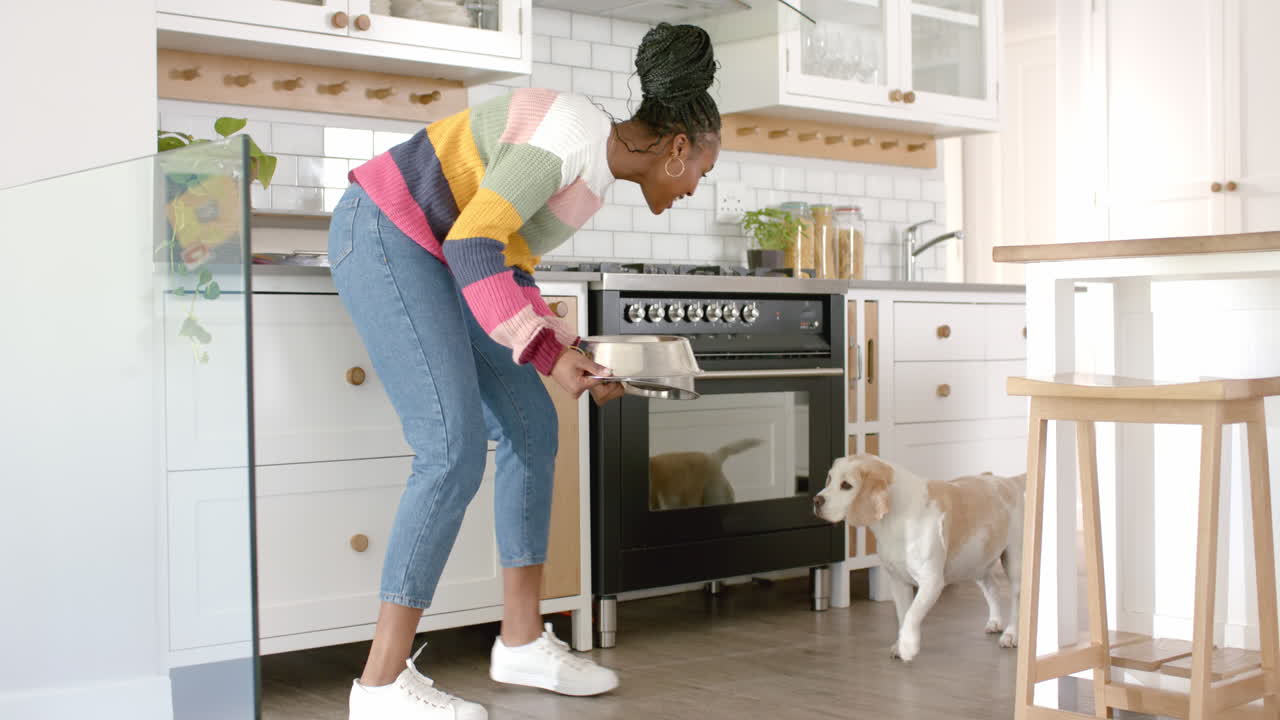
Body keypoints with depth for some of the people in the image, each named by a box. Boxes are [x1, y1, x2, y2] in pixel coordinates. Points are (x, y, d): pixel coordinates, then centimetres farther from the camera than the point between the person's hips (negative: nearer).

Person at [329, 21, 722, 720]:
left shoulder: (593, 170, 12)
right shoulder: (574, 131, -19)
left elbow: (508, 272, 16)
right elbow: (473, 245, -24)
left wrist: (573, 356, 7)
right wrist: (548, 354, -21)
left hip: (431, 254, 10)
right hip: (384, 236, -10)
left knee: (531, 427, 6)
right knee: (455, 449, -17)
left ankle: (522, 640, 14)